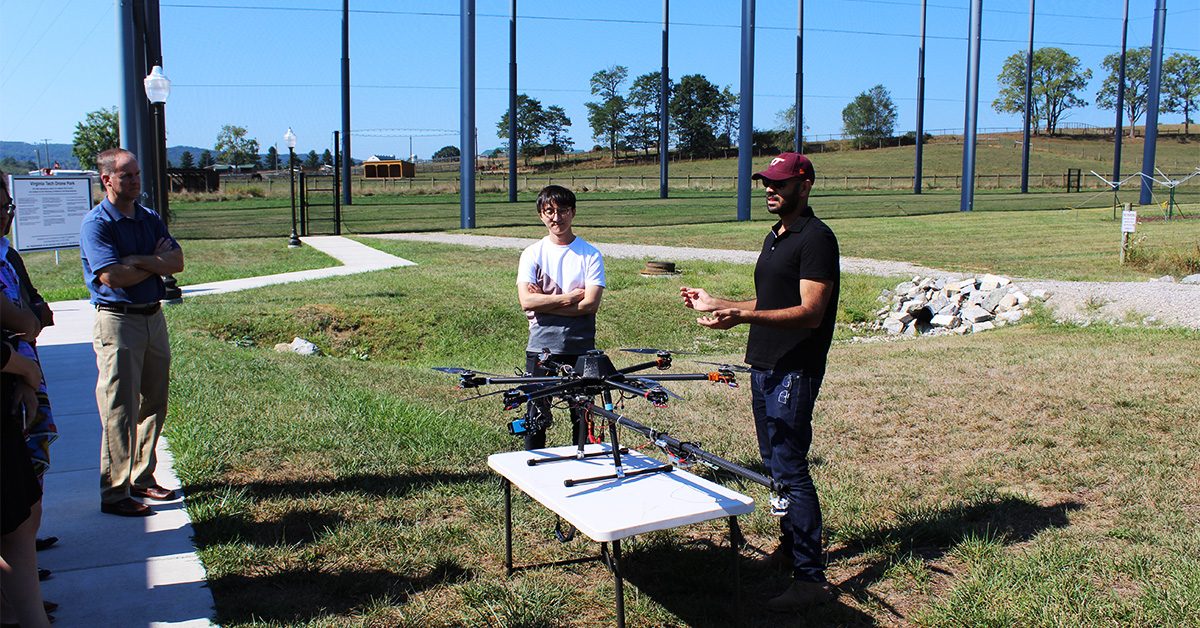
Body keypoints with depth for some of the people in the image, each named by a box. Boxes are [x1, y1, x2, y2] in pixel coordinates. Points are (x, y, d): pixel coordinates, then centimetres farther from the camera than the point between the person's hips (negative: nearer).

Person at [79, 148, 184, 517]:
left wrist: (137, 260, -15)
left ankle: (142, 478, 25)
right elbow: (113, 276, -20)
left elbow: (177, 262, 0)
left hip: (153, 317, 7)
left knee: (153, 404, 12)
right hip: (117, 322, -7)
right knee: (120, 410, -5)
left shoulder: (150, 219, 12)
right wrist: (156, 262, -5)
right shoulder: (96, 223, -9)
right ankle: (114, 493, 3)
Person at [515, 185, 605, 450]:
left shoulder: (590, 254, 0)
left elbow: (590, 304, -11)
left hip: (580, 348, 0)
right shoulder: (532, 254, 2)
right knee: (536, 415, 5)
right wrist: (569, 298, -13)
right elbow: (526, 300, -11)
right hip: (541, 348, 0)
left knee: (582, 414, 9)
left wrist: (543, 303, -11)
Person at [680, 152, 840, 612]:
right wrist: (714, 304, 20)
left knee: (791, 467, -10)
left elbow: (810, 312, -23)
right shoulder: (775, 237, 17)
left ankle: (811, 577, -3)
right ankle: (791, 544, 32)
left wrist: (743, 317, -34)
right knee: (774, 462, 17)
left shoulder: (816, 238, -13)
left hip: (794, 371, -9)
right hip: (763, 365, 10)